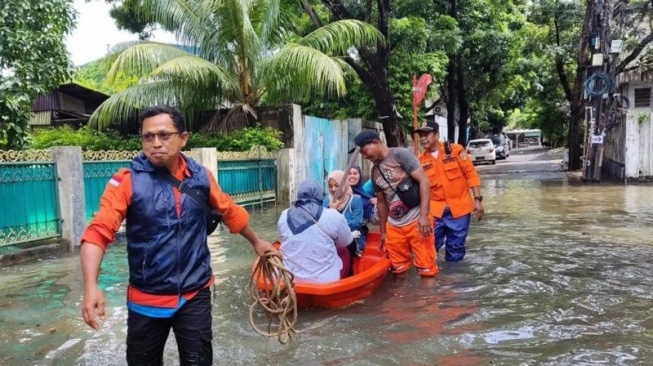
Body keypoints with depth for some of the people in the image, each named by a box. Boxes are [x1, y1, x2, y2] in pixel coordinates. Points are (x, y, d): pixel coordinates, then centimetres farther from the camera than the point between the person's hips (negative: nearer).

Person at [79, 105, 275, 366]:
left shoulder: (200, 177, -3)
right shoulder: (128, 181, -13)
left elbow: (230, 211, 13)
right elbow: (98, 233, -22)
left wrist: (256, 241, 24)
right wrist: (91, 287, -36)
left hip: (195, 294, 1)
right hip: (147, 298, -1)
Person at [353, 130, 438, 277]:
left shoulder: (401, 154, -7)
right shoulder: (375, 171, 13)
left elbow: (424, 181, -13)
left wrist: (424, 215, -20)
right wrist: (383, 231, 21)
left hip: (416, 220, -6)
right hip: (393, 225, 7)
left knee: (426, 268, -3)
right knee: (398, 269, 11)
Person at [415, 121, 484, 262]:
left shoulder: (455, 150, -5)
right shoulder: (421, 161, 2)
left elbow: (471, 174, -4)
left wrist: (477, 199, -8)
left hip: (459, 208, -2)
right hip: (436, 210, 2)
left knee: (456, 248, 9)